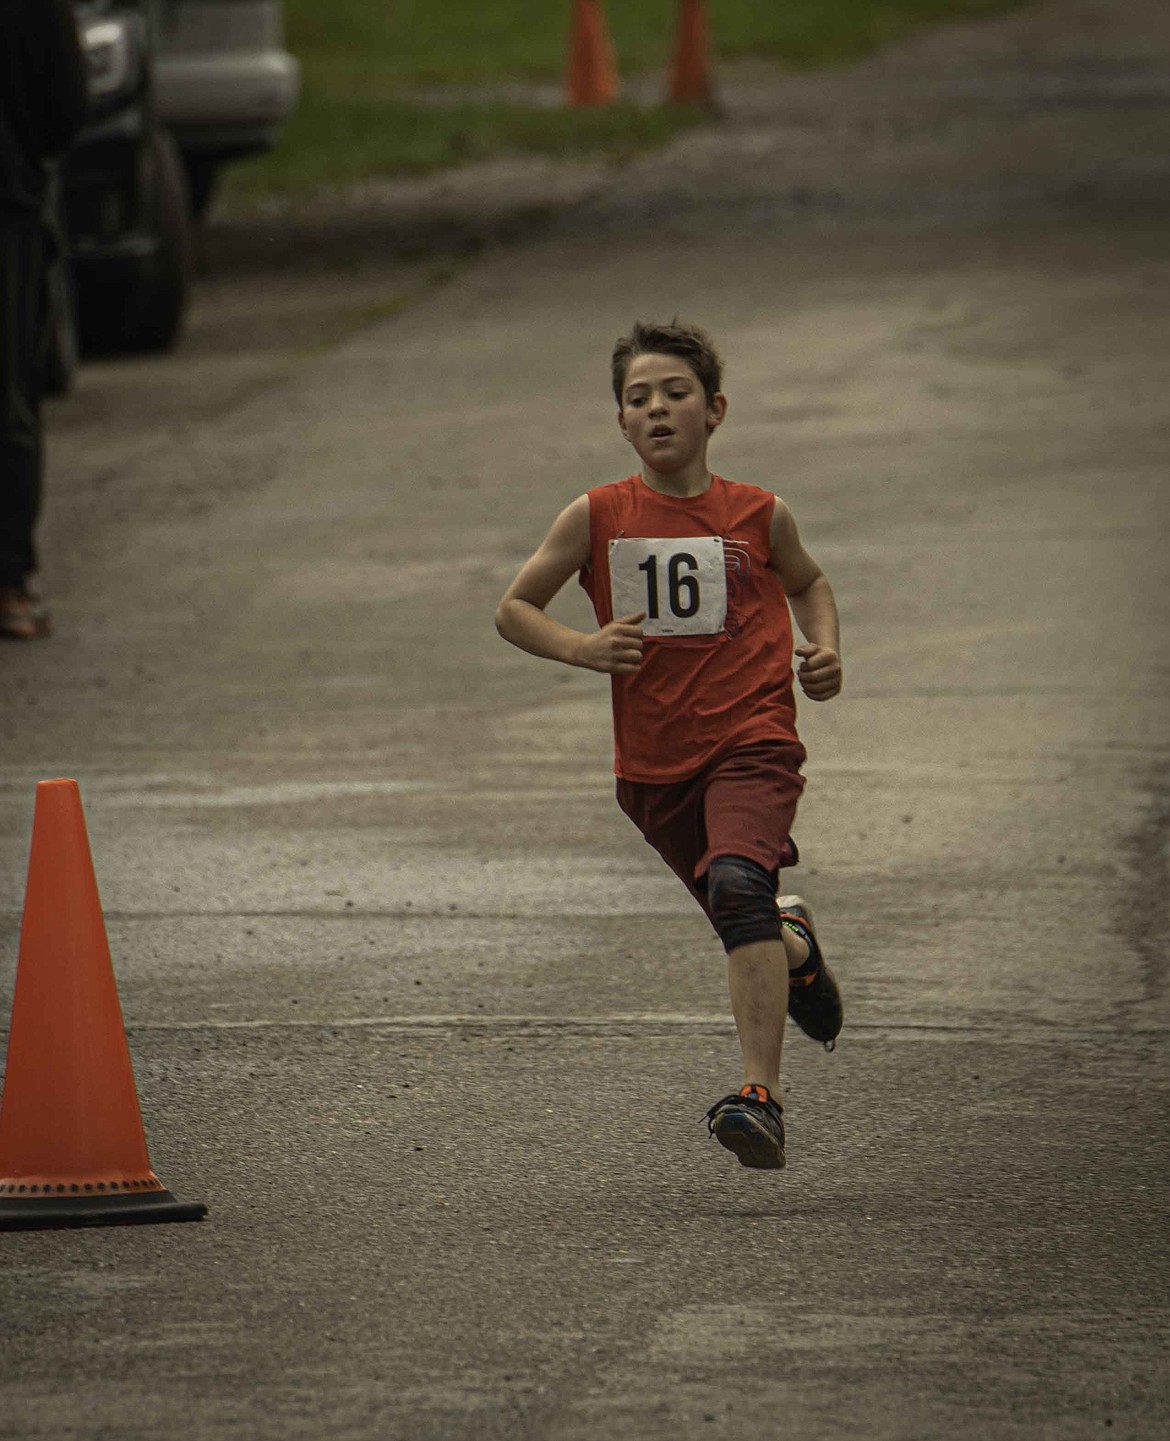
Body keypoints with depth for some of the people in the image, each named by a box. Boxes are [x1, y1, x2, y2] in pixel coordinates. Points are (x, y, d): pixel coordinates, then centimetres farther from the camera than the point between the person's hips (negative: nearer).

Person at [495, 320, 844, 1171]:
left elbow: (808, 582, 22)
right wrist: (580, 648, -12)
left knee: (739, 885, -29)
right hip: (653, 762, 3)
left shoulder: (758, 516, 0)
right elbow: (514, 608, 7)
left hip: (752, 741, -3)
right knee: (749, 931, 13)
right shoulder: (596, 518, -1)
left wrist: (825, 652, 3)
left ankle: (763, 1097, -35)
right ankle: (797, 949, 53)